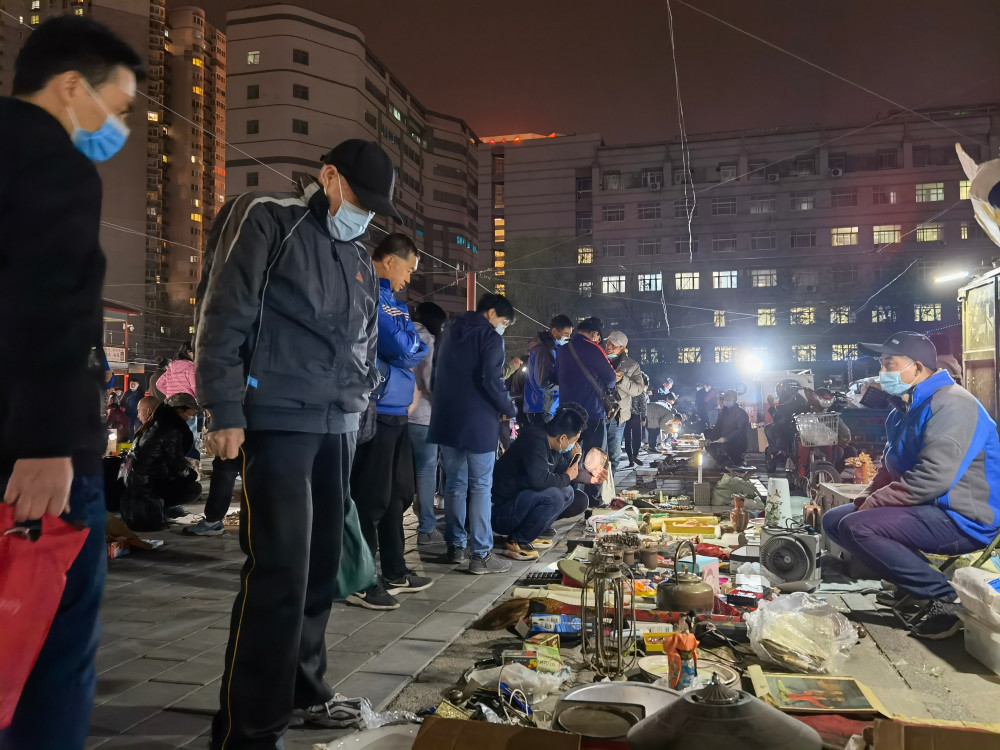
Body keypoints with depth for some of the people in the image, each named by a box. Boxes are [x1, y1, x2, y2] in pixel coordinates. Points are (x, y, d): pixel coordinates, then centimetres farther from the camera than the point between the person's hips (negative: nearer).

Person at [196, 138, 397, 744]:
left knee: (322, 566, 11)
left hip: (338, 427, 7)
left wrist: (358, 402, 15)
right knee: (280, 573, -11)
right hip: (278, 421, -7)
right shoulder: (266, 222, 0)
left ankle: (303, 691, 27)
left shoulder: (360, 260, 20)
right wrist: (226, 413, -13)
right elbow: (223, 316, -8)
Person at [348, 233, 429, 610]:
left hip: (397, 411, 10)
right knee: (371, 498, -3)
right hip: (376, 411, -10)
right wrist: (409, 341, 2)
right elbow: (400, 346, -17)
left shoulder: (394, 300, 20)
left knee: (398, 495, 16)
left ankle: (395, 572, 28)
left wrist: (406, 347, -5)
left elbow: (416, 349, 13)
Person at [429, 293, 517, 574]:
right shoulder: (490, 336, -8)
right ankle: (481, 554, -1)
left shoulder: (448, 331, 15)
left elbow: (436, 373, 21)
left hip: (446, 418, 7)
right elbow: (491, 381, -18)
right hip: (478, 421, -7)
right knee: (480, 486, -2)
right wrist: (509, 409, -5)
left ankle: (455, 546, 18)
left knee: (454, 483, 13)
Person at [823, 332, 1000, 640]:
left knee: (856, 528, -27)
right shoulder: (905, 409, 12)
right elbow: (890, 468, 18)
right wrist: (866, 498, -1)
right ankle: (911, 580, 10)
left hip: (962, 518, -10)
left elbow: (932, 479, -29)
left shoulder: (951, 405, -19)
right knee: (834, 520, 8)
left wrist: (874, 503, -19)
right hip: (925, 509, 10)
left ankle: (945, 596, -14)